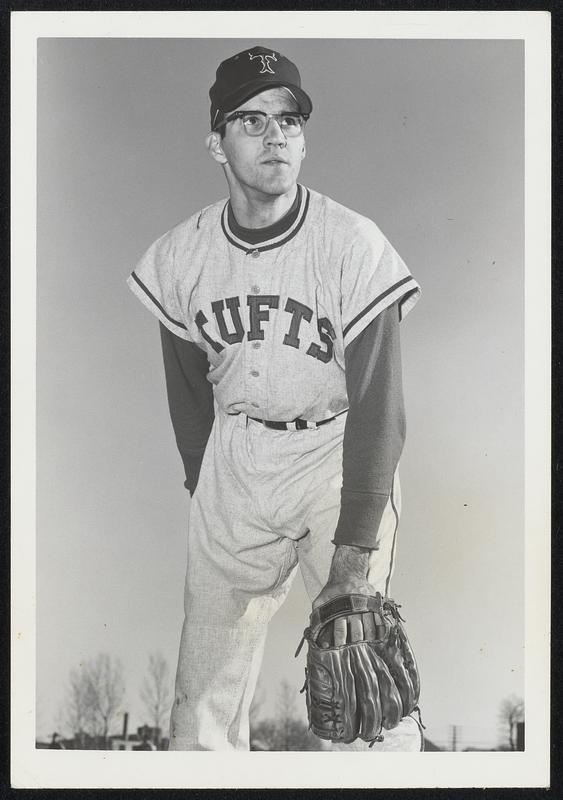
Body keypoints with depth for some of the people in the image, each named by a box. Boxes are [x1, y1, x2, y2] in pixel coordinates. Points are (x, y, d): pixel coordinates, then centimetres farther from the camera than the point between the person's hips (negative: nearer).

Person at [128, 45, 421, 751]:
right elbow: (188, 389, 9)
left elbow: (378, 408, -16)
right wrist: (206, 493, 5)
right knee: (202, 693, 7)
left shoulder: (352, 245, -15)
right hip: (234, 457, 3)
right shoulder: (181, 255, -3)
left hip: (339, 453, -3)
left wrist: (355, 549, -20)